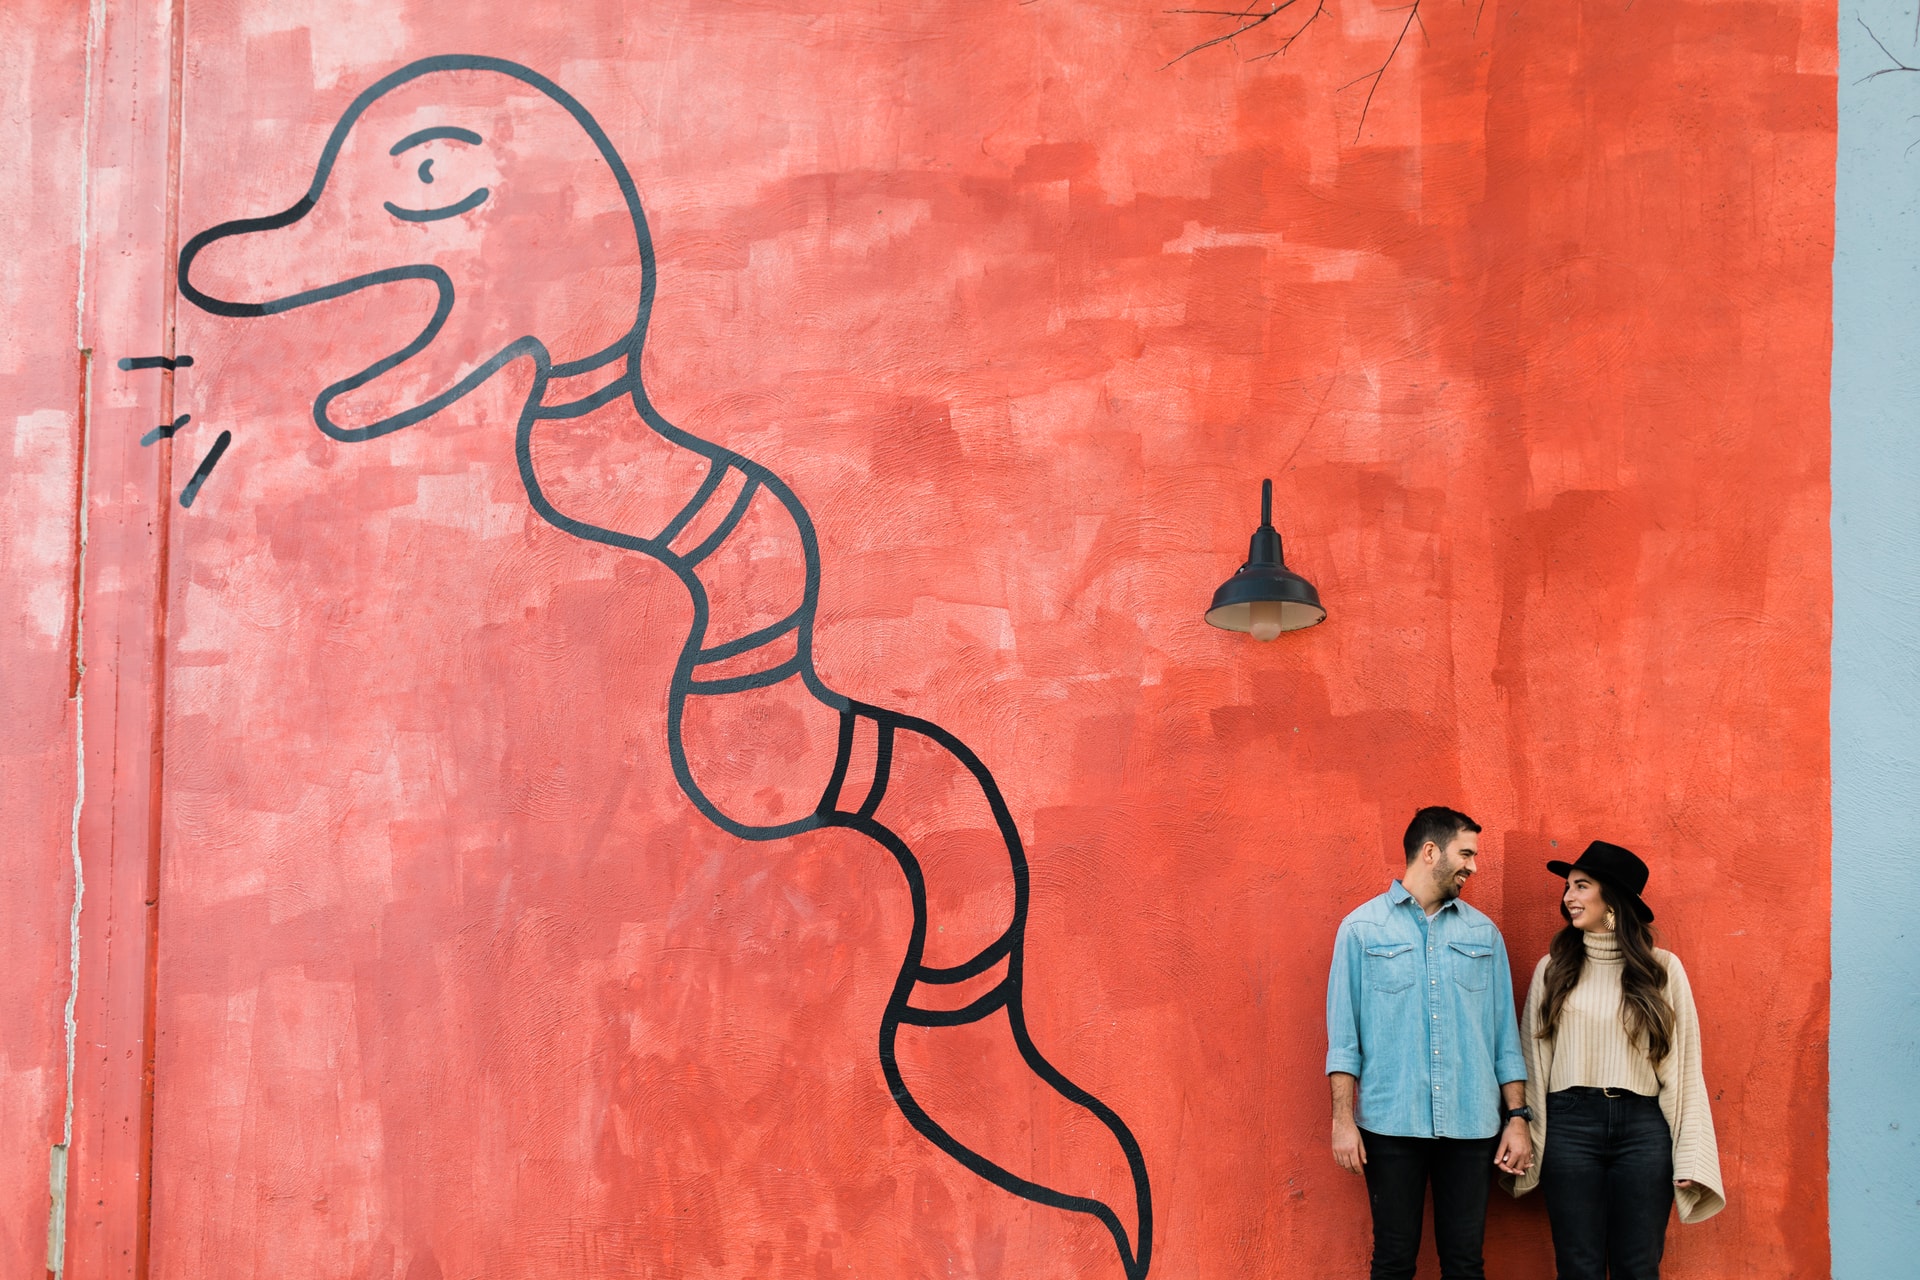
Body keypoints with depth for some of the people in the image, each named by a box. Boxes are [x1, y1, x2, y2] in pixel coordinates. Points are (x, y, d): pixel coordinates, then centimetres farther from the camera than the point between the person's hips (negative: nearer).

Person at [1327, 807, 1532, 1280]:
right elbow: (1343, 1034, 1)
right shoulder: (1362, 928, 3)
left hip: (1472, 1127, 2)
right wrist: (1343, 1120, -6)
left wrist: (1517, 1117, 5)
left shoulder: (1483, 933, 11)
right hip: (1392, 1124, -2)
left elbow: (1504, 1033, 11)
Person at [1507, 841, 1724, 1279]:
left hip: (1642, 1127, 0)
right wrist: (1526, 1143, 0)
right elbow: (1533, 1059, 7)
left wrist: (1690, 1156, -2)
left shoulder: (1662, 969, 4)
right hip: (1570, 1124, 1)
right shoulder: (1552, 969, 7)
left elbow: (1684, 1062, 3)